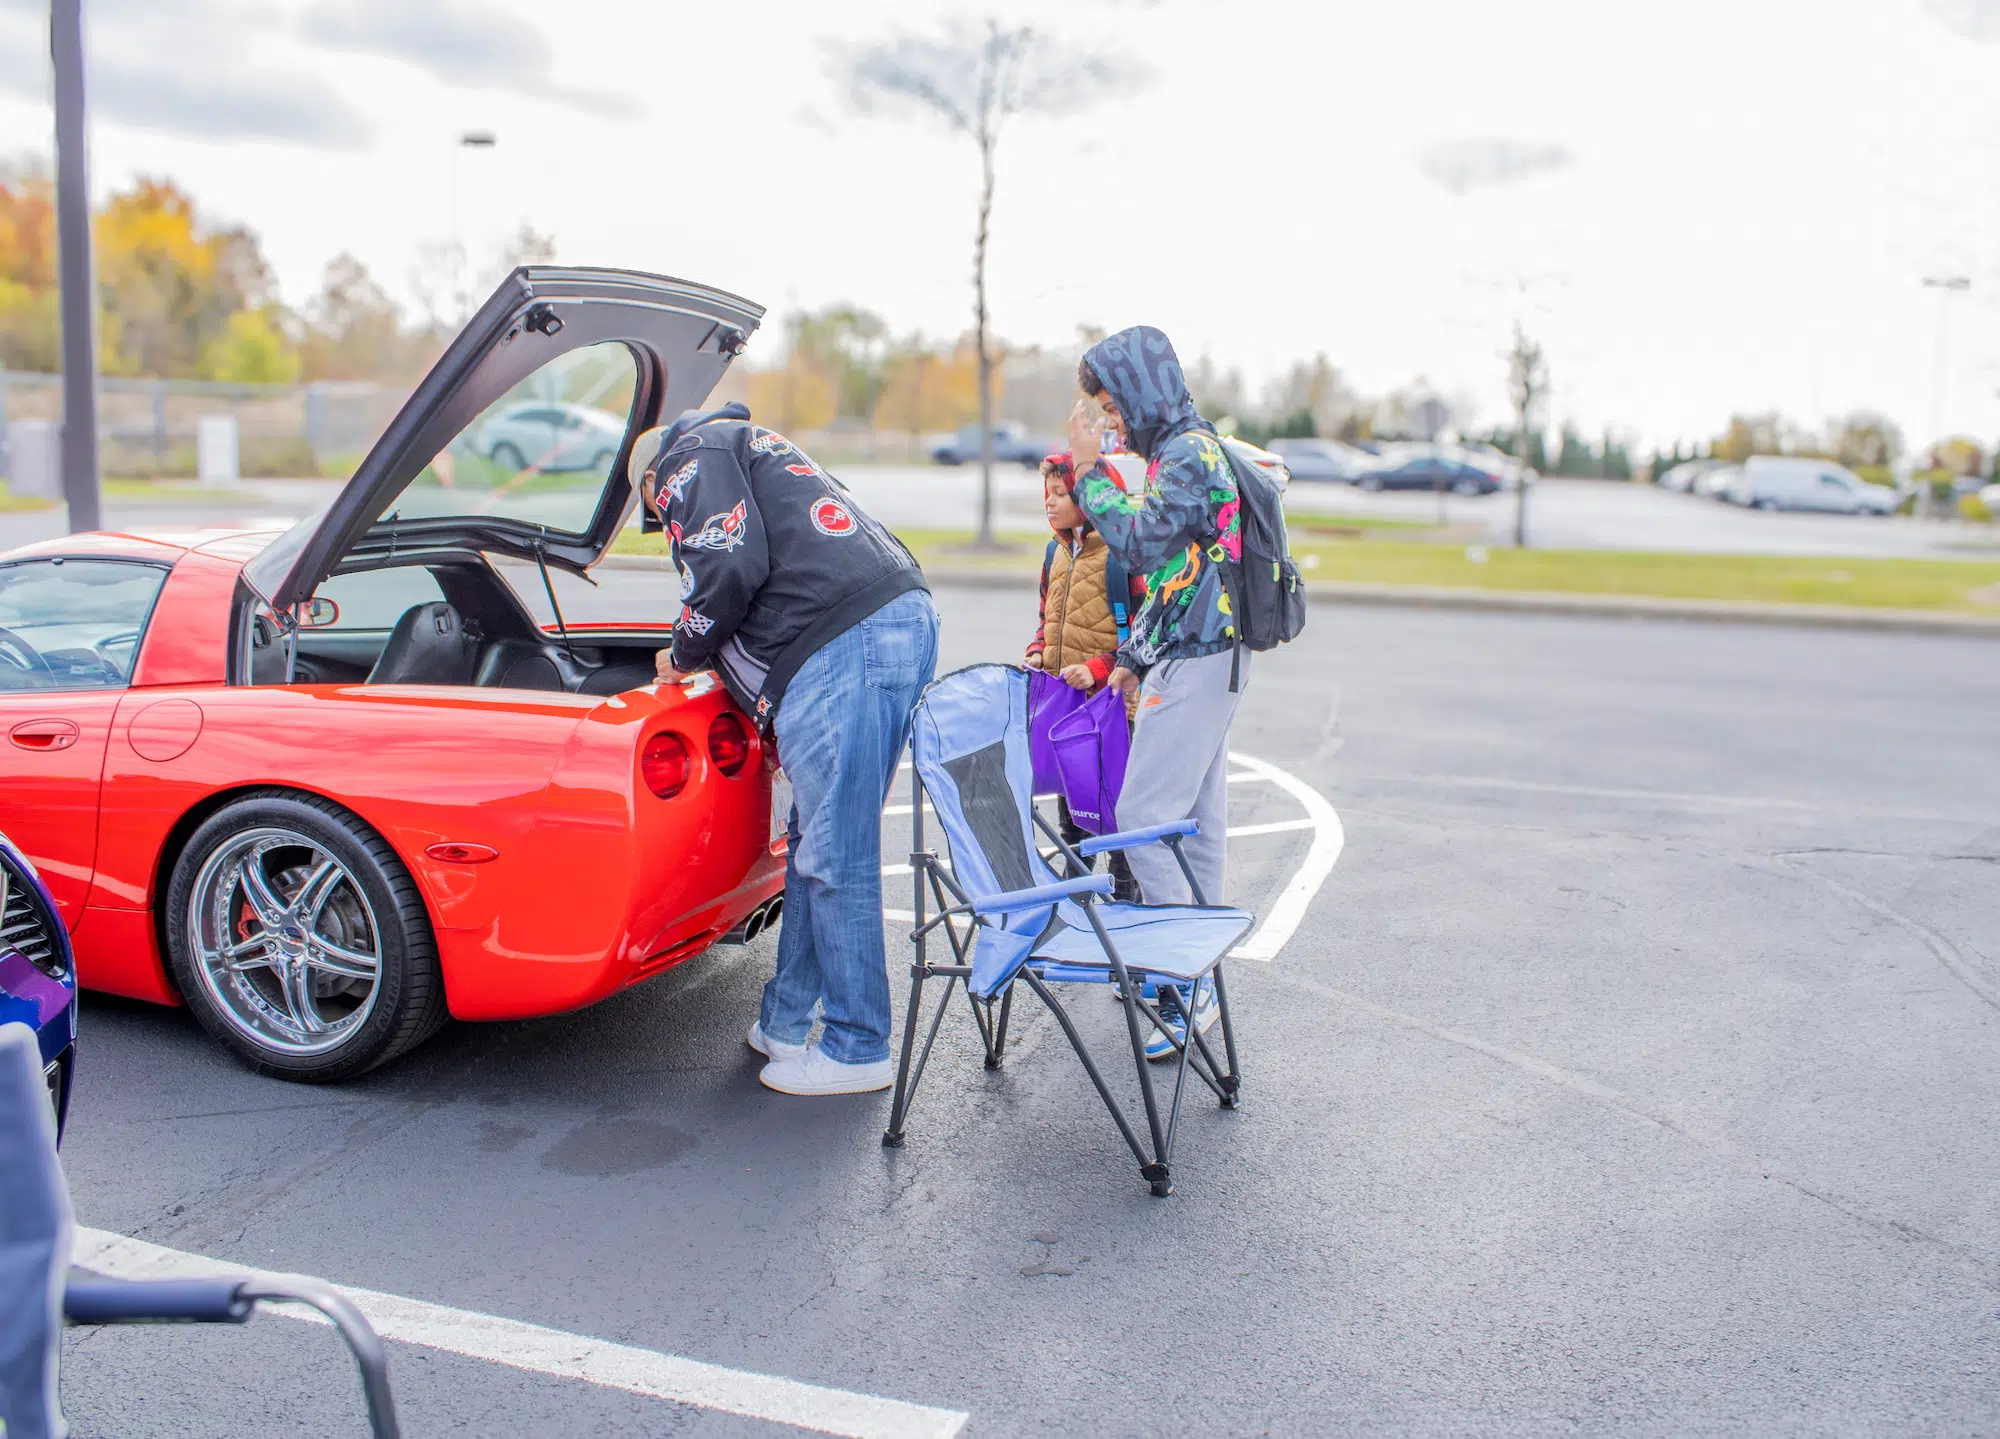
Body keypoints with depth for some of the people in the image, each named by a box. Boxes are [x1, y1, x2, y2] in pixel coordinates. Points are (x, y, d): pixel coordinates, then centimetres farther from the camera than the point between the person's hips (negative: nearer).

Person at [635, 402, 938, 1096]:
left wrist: (684, 656, 9)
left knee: (834, 859, -3)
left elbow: (730, 569, -8)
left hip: (841, 648, -10)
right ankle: (786, 1021, 26)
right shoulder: (752, 447, 38)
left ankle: (857, 1050, 6)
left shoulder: (689, 459, 9)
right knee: (818, 844, 16)